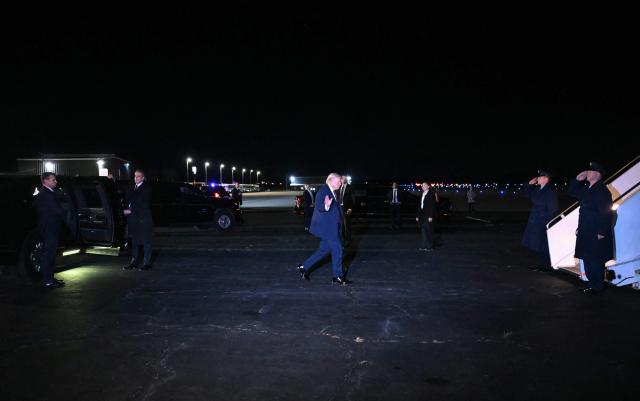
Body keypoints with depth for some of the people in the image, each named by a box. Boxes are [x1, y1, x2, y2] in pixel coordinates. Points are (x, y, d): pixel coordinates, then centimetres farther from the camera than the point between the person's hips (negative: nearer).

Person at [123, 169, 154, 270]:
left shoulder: (146, 188, -5)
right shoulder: (133, 188, 15)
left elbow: (143, 204, -12)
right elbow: (128, 200, 11)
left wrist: (131, 211, -12)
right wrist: (127, 209, -7)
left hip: (144, 218, -6)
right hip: (133, 218, 6)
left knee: (146, 241, -1)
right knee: (134, 240, 12)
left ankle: (147, 263, 3)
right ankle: (133, 262, 19)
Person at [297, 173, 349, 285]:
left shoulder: (332, 192, 15)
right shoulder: (323, 190, -15)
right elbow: (319, 207, -24)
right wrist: (326, 206, -42)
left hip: (329, 227, 10)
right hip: (325, 226, -10)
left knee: (324, 249, 14)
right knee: (337, 249, -6)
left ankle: (304, 267, 22)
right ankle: (338, 277, 5)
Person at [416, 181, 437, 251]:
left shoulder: (431, 194, -6)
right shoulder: (422, 195, 15)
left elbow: (432, 206, -12)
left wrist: (430, 216, -18)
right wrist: (418, 216, 13)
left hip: (428, 216, -7)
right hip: (422, 215, 7)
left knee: (428, 231, -4)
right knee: (423, 231, 7)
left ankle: (430, 247, 2)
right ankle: (424, 246, 13)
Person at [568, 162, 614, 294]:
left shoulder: (602, 191, -16)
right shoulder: (586, 189, 10)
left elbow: (606, 213, -20)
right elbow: (572, 192, 24)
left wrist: (602, 233, -21)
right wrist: (578, 180, 7)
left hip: (597, 234, -9)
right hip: (585, 233, 9)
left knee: (595, 261, -1)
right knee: (587, 259, 15)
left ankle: (597, 286, 10)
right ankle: (591, 283, 25)